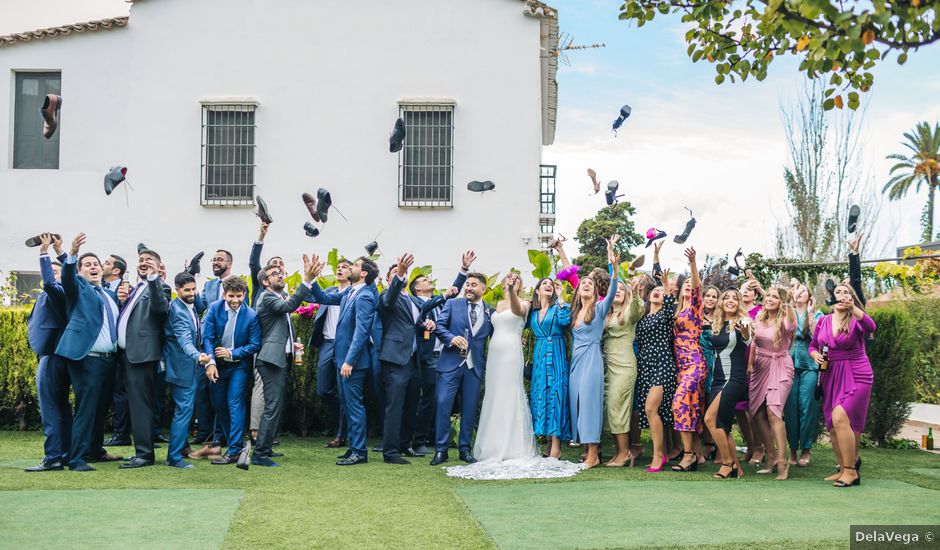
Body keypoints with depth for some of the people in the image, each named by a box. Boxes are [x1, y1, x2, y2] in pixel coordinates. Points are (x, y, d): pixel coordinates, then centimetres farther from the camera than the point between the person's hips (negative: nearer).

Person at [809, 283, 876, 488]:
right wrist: (815, 355, -5)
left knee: (840, 418, -21)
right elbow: (813, 346, 17)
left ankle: (851, 471, -12)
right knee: (832, 426, 7)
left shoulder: (855, 319, -4)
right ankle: (844, 470, 24)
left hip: (855, 377, -5)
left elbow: (871, 328, -27)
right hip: (830, 377, 5)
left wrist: (853, 308, -40)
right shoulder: (823, 321, 9)